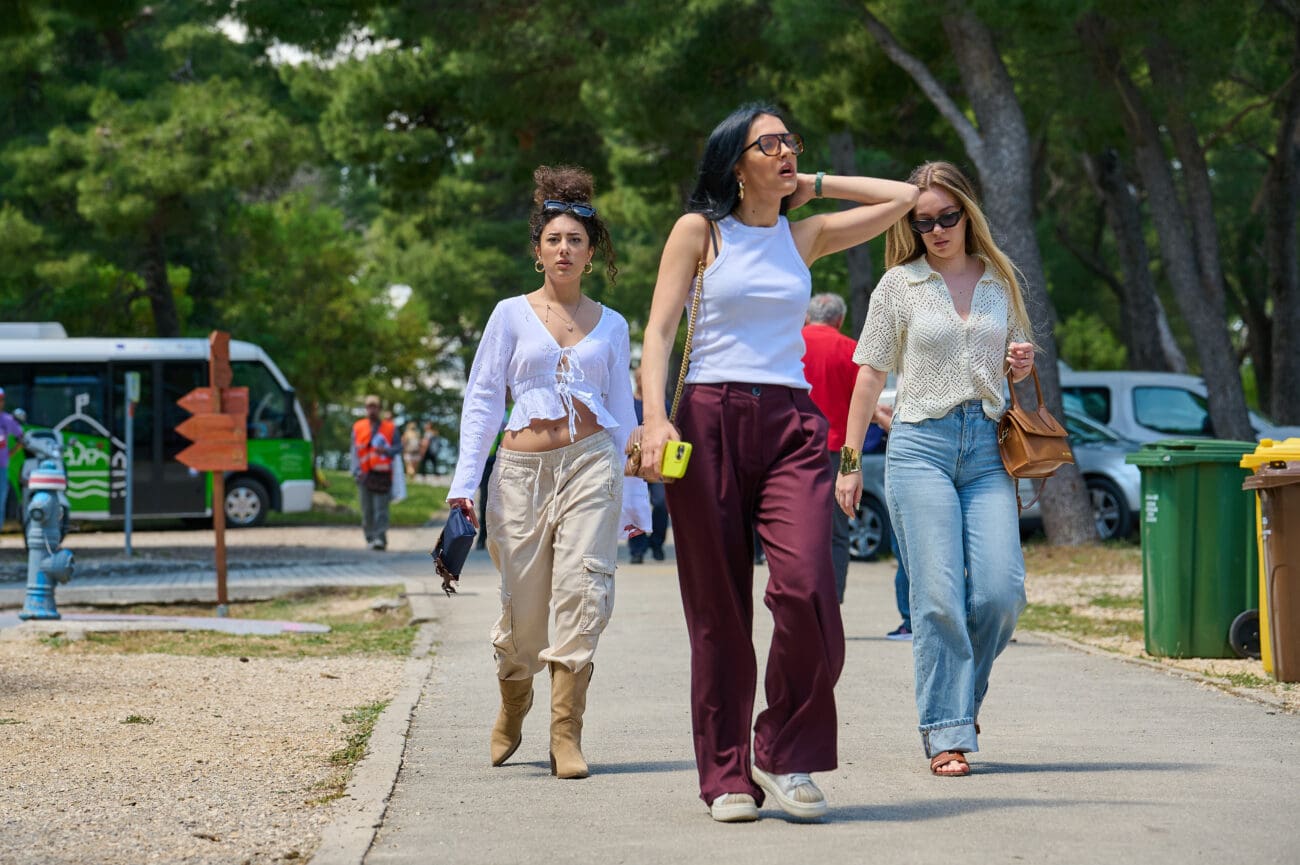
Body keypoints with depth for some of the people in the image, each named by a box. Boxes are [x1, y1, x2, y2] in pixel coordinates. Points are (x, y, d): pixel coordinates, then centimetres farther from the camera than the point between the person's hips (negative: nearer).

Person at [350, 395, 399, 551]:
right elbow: (354, 450, 6)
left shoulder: (390, 427, 6)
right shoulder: (358, 427, 10)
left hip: (382, 473, -2)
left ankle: (380, 538, -15)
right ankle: (370, 538, 13)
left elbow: (398, 447, 6)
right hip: (365, 474, 2)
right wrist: (357, 471, -7)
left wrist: (386, 450, -16)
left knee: (381, 508, -11)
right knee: (367, 509, 5)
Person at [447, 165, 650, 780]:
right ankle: (511, 713, 31)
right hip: (524, 469, 0)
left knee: (582, 593, -15)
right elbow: (482, 399, 5)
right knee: (523, 610, 2)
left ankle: (566, 736, -13)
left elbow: (623, 413, 15)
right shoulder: (512, 315, 8)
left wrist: (635, 498, 11)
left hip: (591, 464, 1)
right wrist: (464, 482, -4)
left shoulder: (610, 326, 12)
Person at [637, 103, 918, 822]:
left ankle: (783, 751, 0)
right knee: (718, 607, -1)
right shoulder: (700, 230, 6)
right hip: (711, 418, -2)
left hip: (792, 424, 2)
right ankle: (726, 775, 8)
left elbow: (902, 197, 19)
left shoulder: (805, 236, 15)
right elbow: (658, 330, 0)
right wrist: (655, 417, -14)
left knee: (806, 589, -17)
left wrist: (810, 186, 17)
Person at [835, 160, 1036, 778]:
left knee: (1001, 589, -9)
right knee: (939, 598, -8)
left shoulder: (1000, 281, 13)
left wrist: (1023, 366, 2)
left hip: (987, 448, 3)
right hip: (921, 446, -3)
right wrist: (849, 462, 3)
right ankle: (946, 733, -2)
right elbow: (870, 377, 7)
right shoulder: (899, 285, 5)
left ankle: (962, 697, 16)